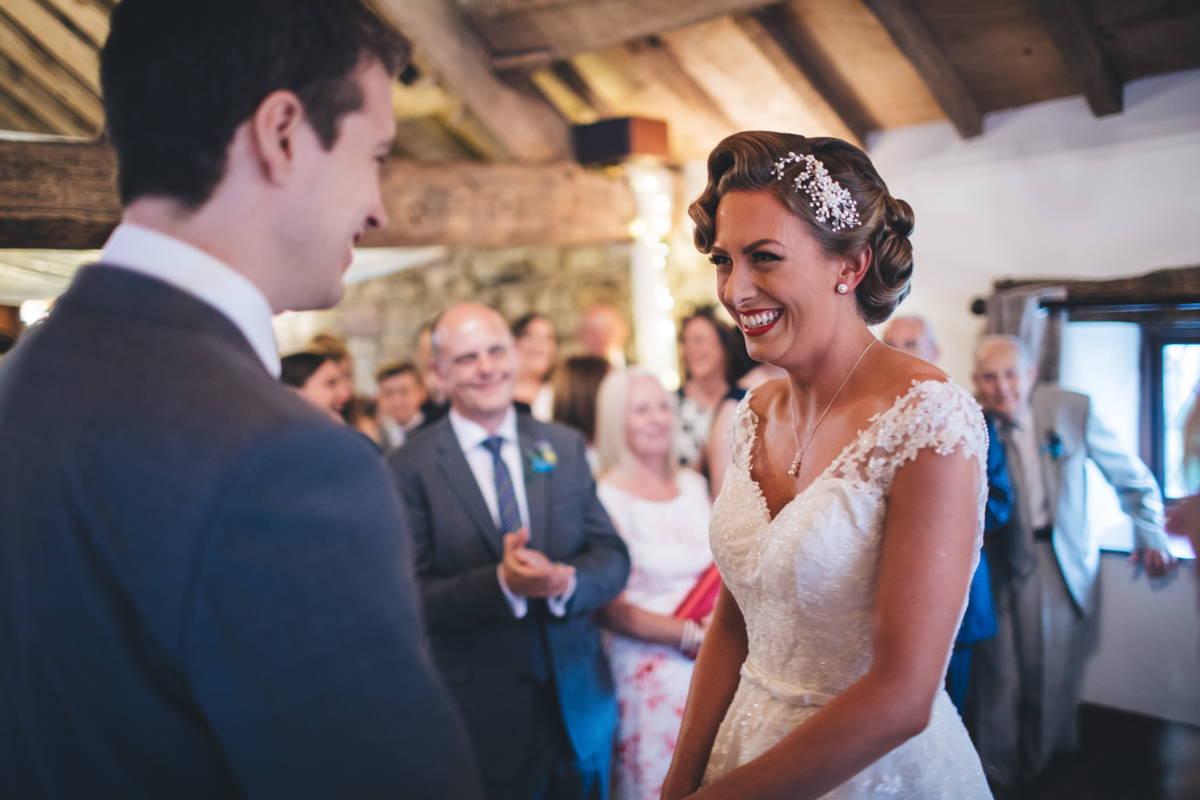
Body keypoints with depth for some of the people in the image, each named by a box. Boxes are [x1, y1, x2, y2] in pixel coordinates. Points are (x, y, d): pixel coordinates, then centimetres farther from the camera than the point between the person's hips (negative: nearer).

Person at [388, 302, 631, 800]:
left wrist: (566, 580, -21)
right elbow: (411, 599, -13)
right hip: (483, 716, -3)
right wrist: (500, 583, -28)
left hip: (580, 703, 4)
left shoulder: (565, 448, 3)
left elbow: (613, 557, 0)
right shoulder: (410, 468, -8)